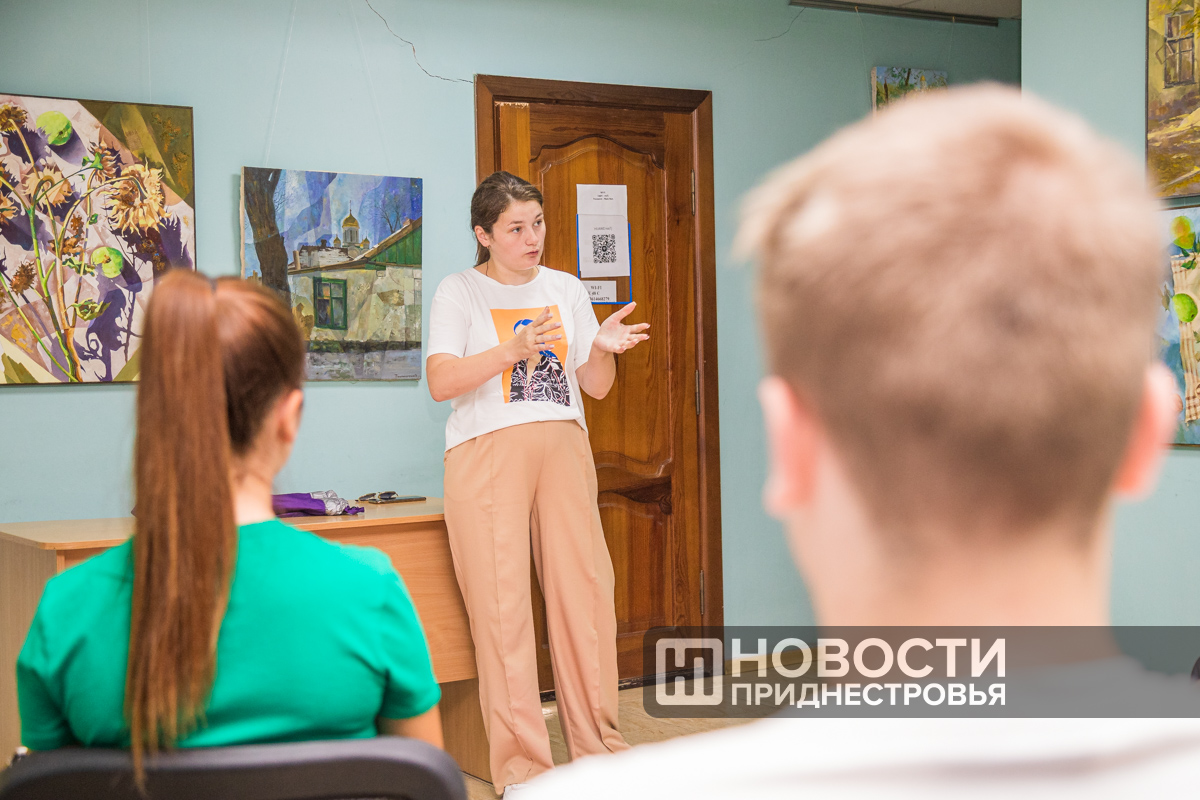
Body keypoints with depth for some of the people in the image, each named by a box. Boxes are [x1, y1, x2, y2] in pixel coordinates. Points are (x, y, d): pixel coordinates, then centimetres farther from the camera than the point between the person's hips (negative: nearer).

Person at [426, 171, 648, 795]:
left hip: (563, 446, 4)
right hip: (487, 451, -4)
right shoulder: (459, 293, 4)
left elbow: (595, 387, 16)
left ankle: (599, 749, 12)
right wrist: (514, 351, -22)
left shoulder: (565, 289, 16)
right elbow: (441, 381, -10)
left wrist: (603, 348, -5)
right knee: (501, 607, -7)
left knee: (585, 591, 0)